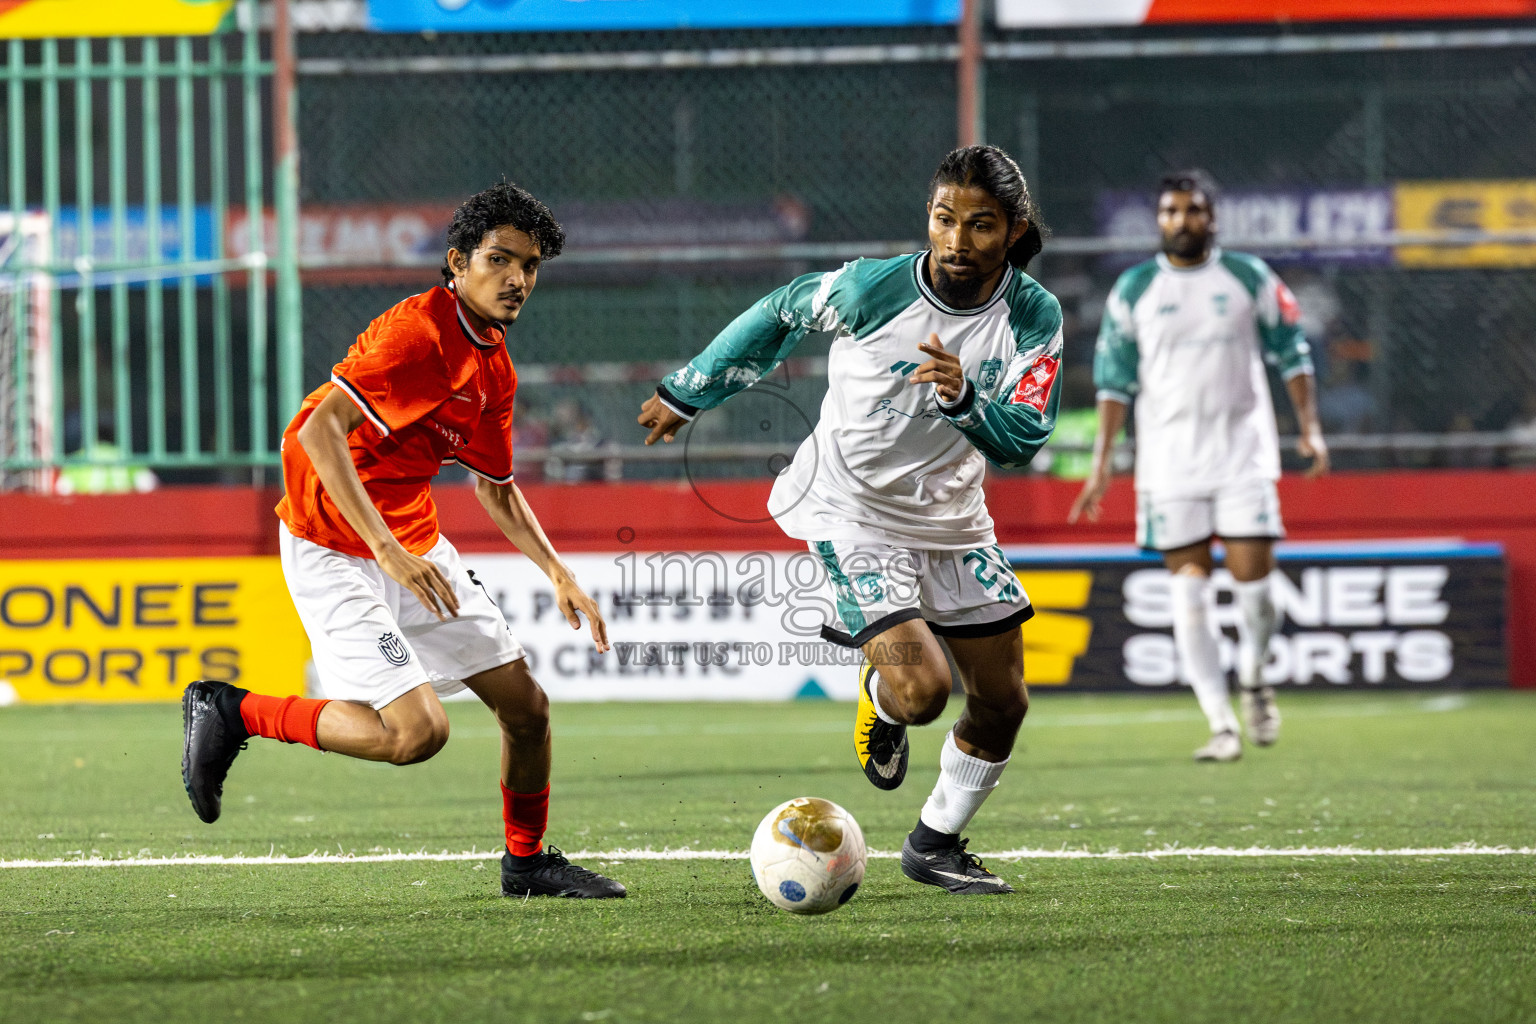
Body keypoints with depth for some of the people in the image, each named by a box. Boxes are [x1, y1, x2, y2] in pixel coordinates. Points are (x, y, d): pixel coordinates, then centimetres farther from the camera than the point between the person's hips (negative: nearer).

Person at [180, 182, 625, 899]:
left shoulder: (495, 366, 9)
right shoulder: (416, 331, -21)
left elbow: (496, 491, 22)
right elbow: (319, 430, -31)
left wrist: (559, 574, 9)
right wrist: (388, 551, -37)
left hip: (416, 547, 9)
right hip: (335, 550, -9)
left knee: (526, 705, 7)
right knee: (416, 731, -20)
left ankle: (527, 861, 29)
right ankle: (231, 712, -3)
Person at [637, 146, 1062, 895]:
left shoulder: (1034, 318, -12)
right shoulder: (873, 288, -20)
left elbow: (1023, 440, -18)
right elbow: (779, 316, -1)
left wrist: (963, 398, -39)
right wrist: (685, 396, 9)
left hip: (952, 521, 4)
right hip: (852, 514, -4)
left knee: (1002, 703, 7)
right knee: (921, 689, -21)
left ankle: (935, 845, 29)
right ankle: (878, 695, 17)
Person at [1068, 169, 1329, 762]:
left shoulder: (1249, 279, 4)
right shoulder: (1133, 290, 5)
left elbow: (1291, 353, 10)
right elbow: (1114, 378, 6)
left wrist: (1309, 427, 1)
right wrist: (1102, 459, 1)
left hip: (1242, 449, 0)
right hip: (1169, 459, 1)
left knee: (1252, 579, -7)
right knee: (1189, 591, -5)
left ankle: (1253, 679, 23)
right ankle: (1221, 725, -1)